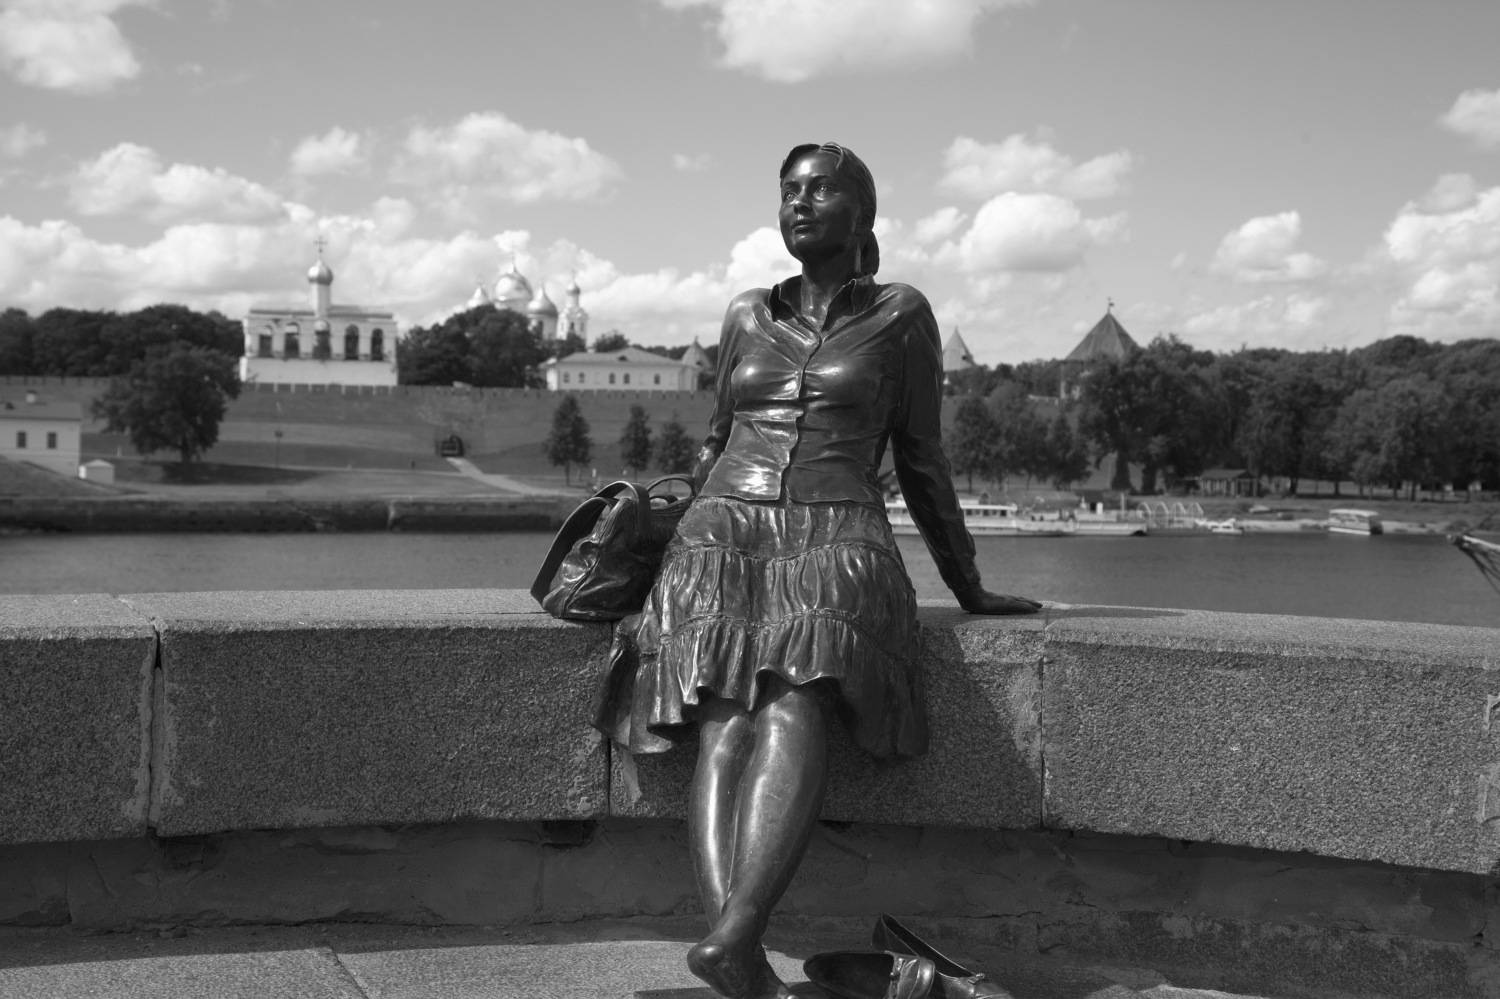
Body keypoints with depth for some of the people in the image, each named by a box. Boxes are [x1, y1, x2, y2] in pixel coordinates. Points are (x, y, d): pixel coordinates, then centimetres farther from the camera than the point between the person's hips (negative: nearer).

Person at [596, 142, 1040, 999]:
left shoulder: (899, 315, 13)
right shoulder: (747, 317, 21)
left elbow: (921, 461, 16)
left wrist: (971, 590, 17)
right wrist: (683, 547, 25)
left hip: (837, 542, -2)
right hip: (725, 532, 2)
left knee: (795, 711, -34)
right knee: (727, 727, -27)